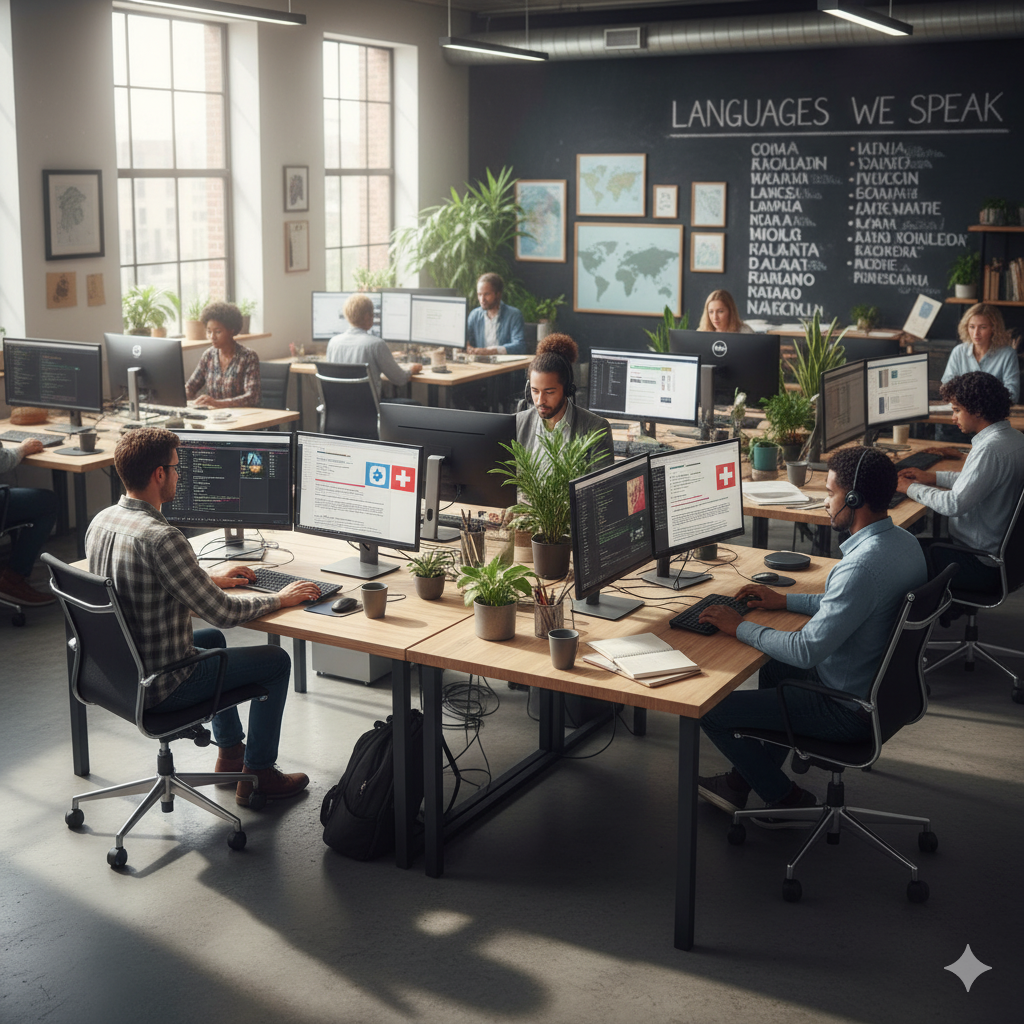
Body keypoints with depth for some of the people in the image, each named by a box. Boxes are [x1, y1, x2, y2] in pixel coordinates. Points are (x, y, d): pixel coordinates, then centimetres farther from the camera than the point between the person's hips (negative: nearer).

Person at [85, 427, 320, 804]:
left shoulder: (100, 522, -2)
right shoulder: (161, 538, -30)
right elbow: (223, 613, -24)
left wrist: (212, 579, 21)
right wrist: (279, 599, -7)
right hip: (158, 687, -9)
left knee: (211, 639, 34)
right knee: (276, 661, 9)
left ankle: (230, 753, 43)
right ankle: (258, 774, 21)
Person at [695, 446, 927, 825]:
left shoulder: (863, 565, -31)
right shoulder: (904, 542, 0)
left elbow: (807, 650, -29)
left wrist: (740, 627, -16)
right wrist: (785, 600, 17)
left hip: (850, 710, -10)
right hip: (883, 688, 10)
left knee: (711, 711, -4)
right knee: (776, 669, 33)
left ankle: (789, 800, 15)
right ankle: (743, 782, 37)